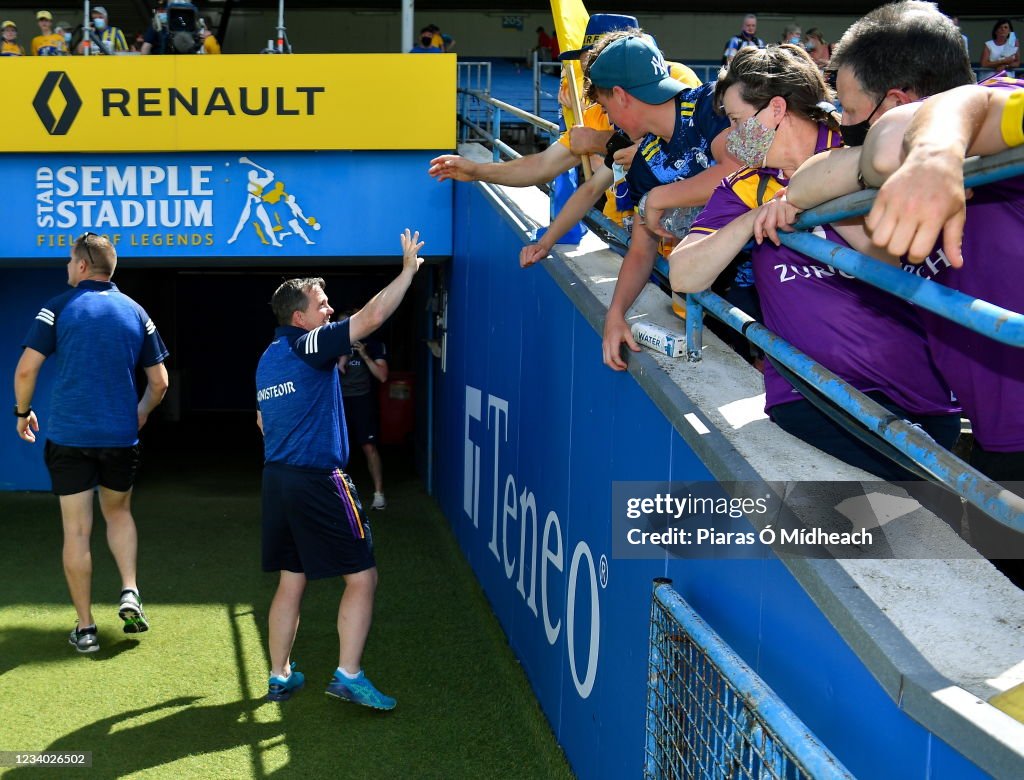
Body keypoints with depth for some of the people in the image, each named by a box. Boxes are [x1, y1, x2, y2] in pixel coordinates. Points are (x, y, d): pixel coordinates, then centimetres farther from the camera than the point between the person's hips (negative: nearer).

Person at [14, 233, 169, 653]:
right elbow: (159, 381, 7)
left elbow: (26, 370, -9)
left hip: (69, 437, -3)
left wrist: (22, 412, 8)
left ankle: (85, 628, 9)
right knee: (118, 512, 25)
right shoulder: (135, 311, 5)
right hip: (122, 436, 3)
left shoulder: (58, 308, -4)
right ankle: (129, 592, 7)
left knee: (77, 531, 4)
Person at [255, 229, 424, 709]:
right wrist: (409, 270, -7)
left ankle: (280, 676, 20)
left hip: (276, 478, 8)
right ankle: (348, 675, -6)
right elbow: (372, 317, -17)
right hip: (319, 483, -8)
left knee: (291, 581, 15)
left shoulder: (268, 358, 14)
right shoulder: (311, 345, -11)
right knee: (361, 577, -1)